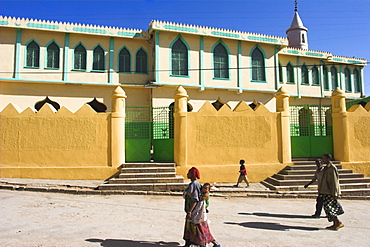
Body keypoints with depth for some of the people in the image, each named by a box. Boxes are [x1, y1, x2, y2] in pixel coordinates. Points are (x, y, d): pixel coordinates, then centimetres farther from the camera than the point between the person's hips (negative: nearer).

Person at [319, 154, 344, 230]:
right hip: (326, 192, 9)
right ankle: (335, 224, 16)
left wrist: (334, 194, -19)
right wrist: (321, 191, 19)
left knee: (328, 207, -9)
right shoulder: (326, 168, 14)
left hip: (330, 192, -9)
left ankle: (338, 222, 0)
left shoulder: (332, 168, -14)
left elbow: (334, 181, -17)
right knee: (327, 207, 9)